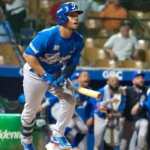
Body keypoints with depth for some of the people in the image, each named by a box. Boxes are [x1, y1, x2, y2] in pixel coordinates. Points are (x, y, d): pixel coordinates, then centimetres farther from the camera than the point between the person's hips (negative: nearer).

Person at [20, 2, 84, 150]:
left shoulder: (78, 40, -14)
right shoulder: (47, 35, -31)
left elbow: (72, 63, -5)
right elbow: (28, 55, -28)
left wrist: (64, 77, -25)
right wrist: (45, 75, -29)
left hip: (56, 74, 5)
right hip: (35, 73, -5)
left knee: (70, 100, -10)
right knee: (31, 109, 7)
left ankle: (58, 135, 9)